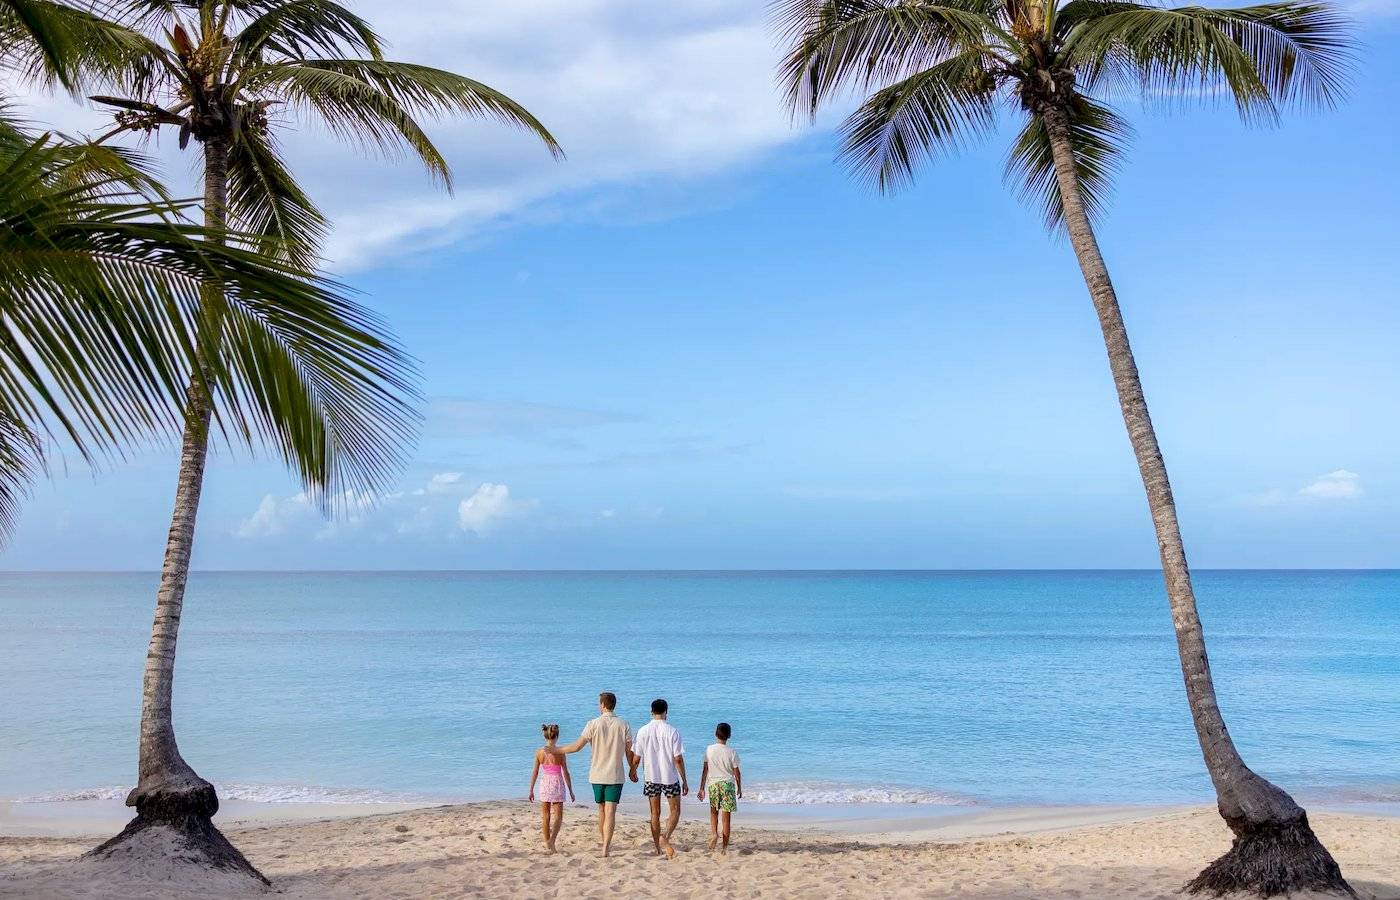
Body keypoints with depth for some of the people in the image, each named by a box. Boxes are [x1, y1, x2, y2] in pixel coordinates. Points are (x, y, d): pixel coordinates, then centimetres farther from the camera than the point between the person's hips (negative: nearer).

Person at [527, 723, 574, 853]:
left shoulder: (539, 752, -3)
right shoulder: (559, 752, -10)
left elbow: (535, 773, 2)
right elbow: (565, 773, -7)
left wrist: (531, 790, 11)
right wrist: (571, 791, 1)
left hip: (544, 784, 3)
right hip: (557, 784, -3)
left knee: (545, 816, 15)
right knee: (558, 816, 4)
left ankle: (547, 842, 24)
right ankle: (552, 840, -17)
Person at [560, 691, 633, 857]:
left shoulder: (594, 724, -7)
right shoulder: (624, 726, -4)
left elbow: (577, 746, -7)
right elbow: (630, 752, -1)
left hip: (597, 775, 1)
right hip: (616, 775, -1)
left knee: (602, 808, 19)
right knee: (610, 811, -3)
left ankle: (602, 838, 35)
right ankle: (605, 847, -12)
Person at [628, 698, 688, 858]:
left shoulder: (643, 731, -4)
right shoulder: (672, 731, -10)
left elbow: (636, 758, -1)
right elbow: (678, 759, -10)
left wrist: (633, 771, 20)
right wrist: (685, 781, -2)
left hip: (651, 777, 2)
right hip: (670, 777, -2)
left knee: (655, 813, 13)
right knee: (675, 811, 10)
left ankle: (658, 849, 16)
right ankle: (665, 837, -14)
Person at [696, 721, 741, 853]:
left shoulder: (709, 750, -4)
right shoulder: (732, 752, -7)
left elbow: (705, 770, 0)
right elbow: (736, 773, -2)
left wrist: (702, 788, 8)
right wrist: (739, 789, 12)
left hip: (713, 784, 1)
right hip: (727, 783, -1)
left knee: (714, 811, 23)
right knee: (726, 817, 2)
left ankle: (714, 833, 1)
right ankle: (725, 846, 3)